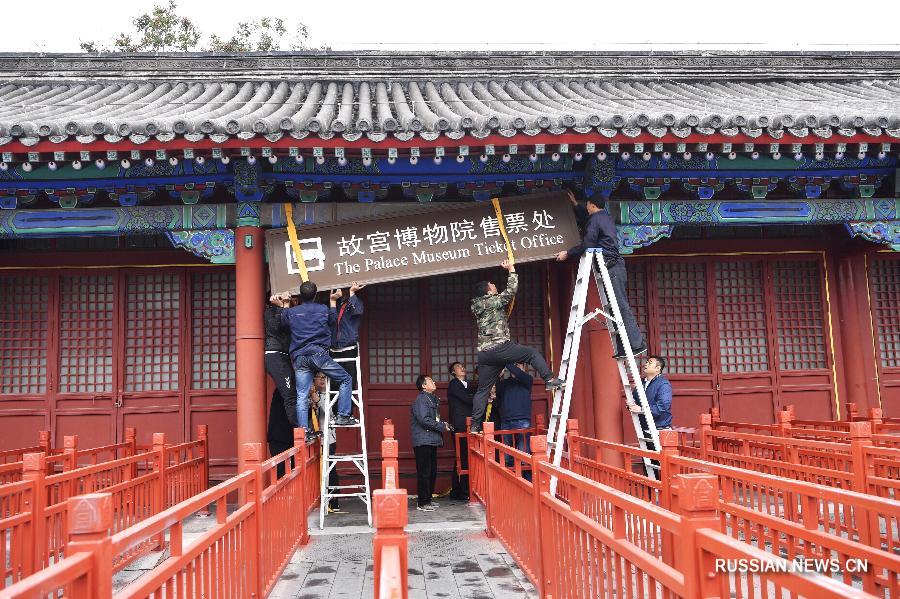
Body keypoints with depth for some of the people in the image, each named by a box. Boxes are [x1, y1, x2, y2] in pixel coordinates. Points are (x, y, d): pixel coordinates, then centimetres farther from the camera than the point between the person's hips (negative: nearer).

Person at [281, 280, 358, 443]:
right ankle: (342, 416, 1)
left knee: (301, 396, 3)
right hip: (318, 353, -3)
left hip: (299, 358, 3)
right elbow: (334, 319, 27)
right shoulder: (324, 310, 6)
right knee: (345, 379, 10)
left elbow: (282, 320, 31)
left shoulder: (291, 312, 9)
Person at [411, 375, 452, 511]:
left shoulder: (431, 398, 19)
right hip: (423, 441, -10)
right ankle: (422, 503, 0)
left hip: (431, 441, 10)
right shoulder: (421, 399, -12)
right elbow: (424, 420, -21)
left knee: (432, 472, 13)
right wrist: (442, 427, -14)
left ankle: (427, 499, 22)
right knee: (424, 473, -6)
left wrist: (442, 424, 7)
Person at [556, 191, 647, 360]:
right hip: (615, 266, 9)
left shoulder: (595, 219, -5)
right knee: (618, 306, 5)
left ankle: (637, 344, -15)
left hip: (610, 268, -9)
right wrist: (575, 203, 52)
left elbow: (587, 245, -12)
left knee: (622, 307, -12)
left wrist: (567, 253, -3)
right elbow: (585, 217, 42)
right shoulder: (606, 217, 23)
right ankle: (623, 348, 3)